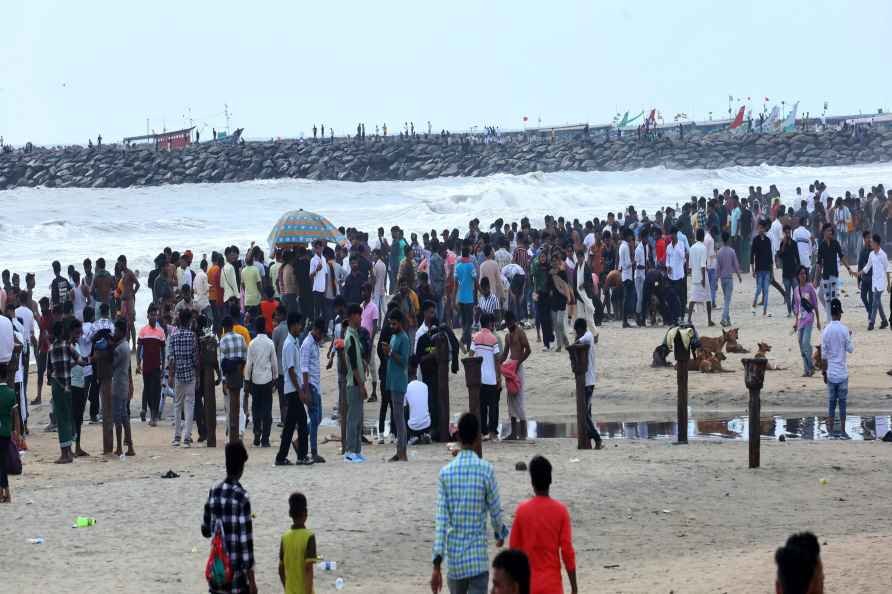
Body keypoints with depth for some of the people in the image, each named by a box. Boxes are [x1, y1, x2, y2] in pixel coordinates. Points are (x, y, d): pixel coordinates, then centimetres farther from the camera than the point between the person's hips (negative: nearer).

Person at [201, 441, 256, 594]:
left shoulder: (214, 492, 4)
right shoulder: (241, 497, -14)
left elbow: (205, 531, 15)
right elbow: (246, 540, -15)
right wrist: (251, 579, -11)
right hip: (236, 576, -6)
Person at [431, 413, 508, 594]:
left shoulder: (445, 472, -2)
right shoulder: (486, 470, -8)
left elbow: (441, 520, -6)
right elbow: (496, 512, 1)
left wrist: (437, 564, -7)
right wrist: (500, 534, 24)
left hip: (453, 558, 3)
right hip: (478, 558, -3)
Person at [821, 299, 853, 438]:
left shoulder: (826, 331, -2)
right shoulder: (844, 330, -10)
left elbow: (824, 355, 0)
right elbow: (850, 349, -3)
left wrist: (825, 371, 10)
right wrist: (850, 337, 14)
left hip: (831, 372, 2)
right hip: (842, 372, -2)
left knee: (831, 402, 8)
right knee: (843, 402, 2)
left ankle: (830, 429, 9)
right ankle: (843, 431, 2)